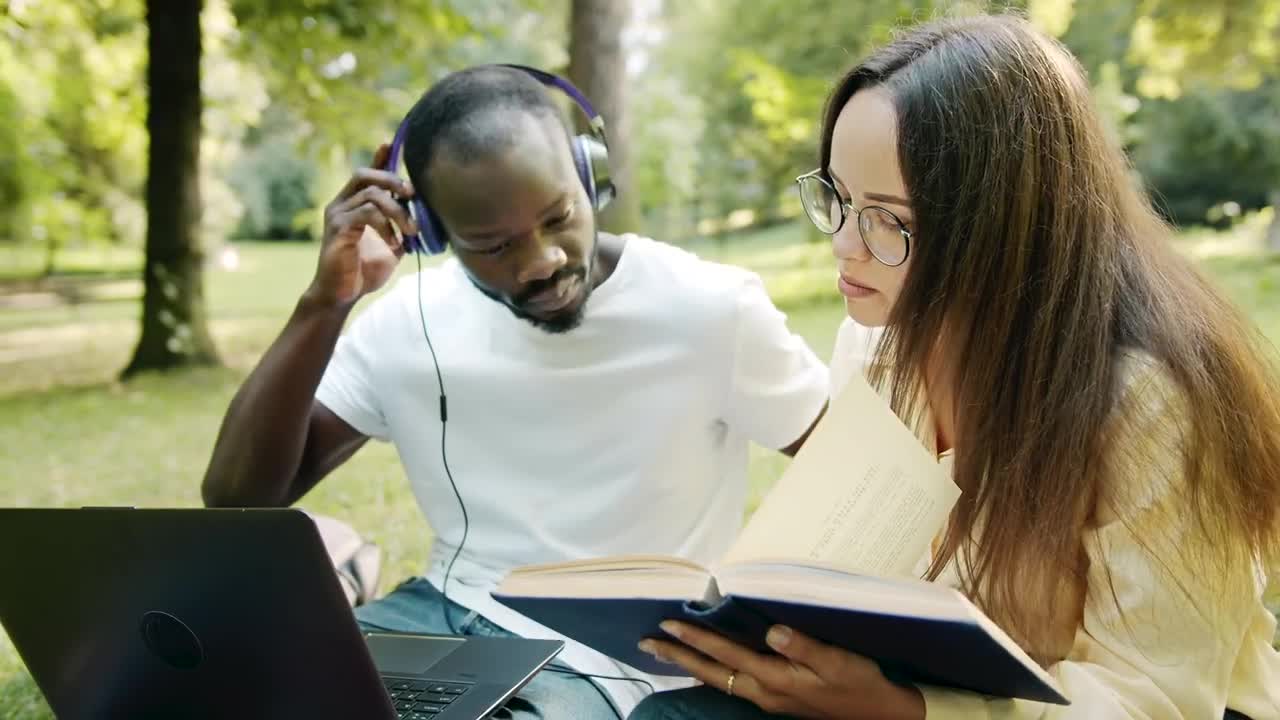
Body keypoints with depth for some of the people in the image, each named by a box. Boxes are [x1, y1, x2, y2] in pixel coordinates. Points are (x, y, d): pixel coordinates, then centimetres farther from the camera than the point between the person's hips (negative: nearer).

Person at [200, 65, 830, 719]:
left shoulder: (710, 309, -14)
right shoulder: (409, 320, -4)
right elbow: (235, 498, -5)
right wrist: (325, 303, -17)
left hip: (605, 659, -3)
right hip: (442, 616, 4)